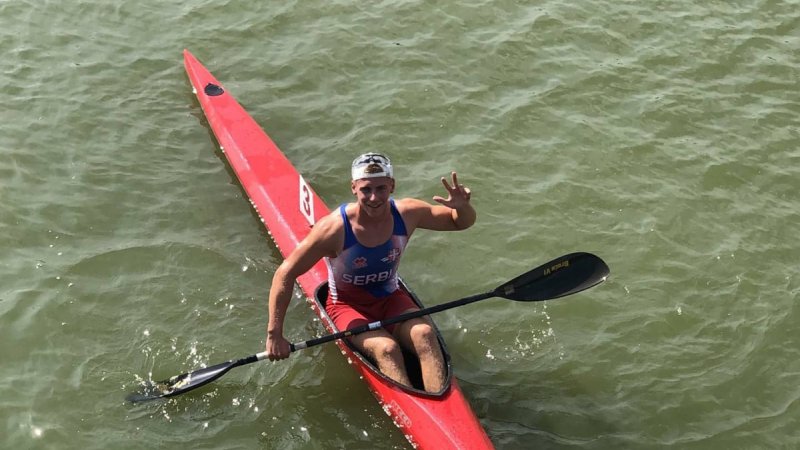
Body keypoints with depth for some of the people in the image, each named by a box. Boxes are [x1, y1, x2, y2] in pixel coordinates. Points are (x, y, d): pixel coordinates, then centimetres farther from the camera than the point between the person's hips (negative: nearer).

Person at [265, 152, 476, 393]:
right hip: (348, 305, -3)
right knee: (385, 348, -31)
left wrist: (463, 207, -27)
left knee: (424, 334, -27)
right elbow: (285, 274, -22)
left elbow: (461, 222, -1)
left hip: (390, 298, 3)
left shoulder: (407, 213, -15)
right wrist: (274, 335, -22)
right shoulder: (334, 229, -27)